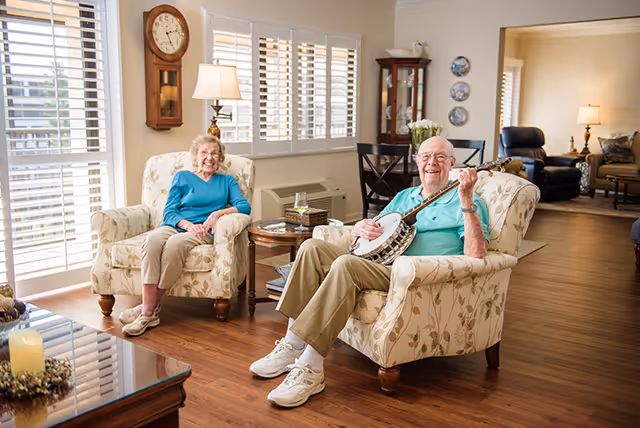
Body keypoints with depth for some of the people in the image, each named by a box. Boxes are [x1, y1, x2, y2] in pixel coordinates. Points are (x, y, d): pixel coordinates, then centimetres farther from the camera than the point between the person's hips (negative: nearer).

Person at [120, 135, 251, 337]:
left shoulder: (227, 181, 22)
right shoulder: (182, 177, 21)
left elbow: (244, 206, 5)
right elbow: (168, 212, 9)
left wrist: (219, 212, -13)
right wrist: (187, 224, -11)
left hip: (204, 232, -1)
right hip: (175, 226, 2)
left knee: (176, 243, -36)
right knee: (153, 239, -35)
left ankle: (148, 306, -27)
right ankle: (149, 313, -36)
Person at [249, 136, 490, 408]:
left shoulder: (465, 203, 6)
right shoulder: (404, 196, 27)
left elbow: (476, 254, -11)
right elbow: (366, 232, 28)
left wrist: (466, 201, -19)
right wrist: (360, 228, 4)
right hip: (377, 266, 7)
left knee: (345, 264, -33)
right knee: (313, 248, -13)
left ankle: (310, 370, -30)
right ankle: (291, 347, -13)